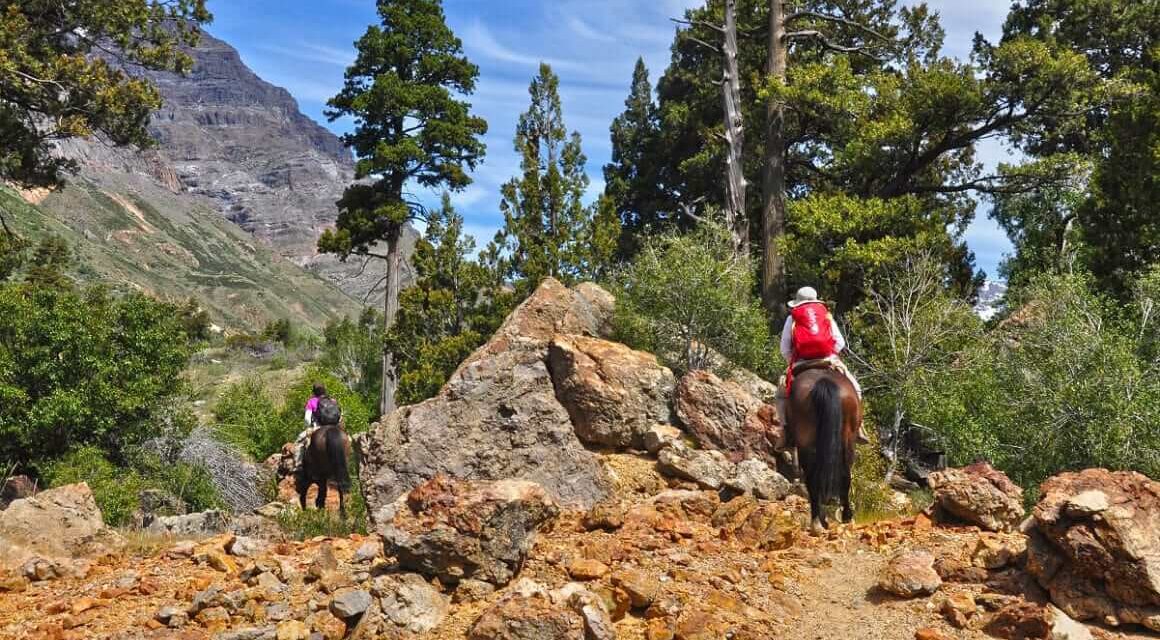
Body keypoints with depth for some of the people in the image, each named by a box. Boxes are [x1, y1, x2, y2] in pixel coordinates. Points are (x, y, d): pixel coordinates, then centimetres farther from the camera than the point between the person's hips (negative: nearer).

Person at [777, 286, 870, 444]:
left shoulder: (792, 318, 12)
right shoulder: (827, 315, 16)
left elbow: (785, 350, 5)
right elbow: (840, 343, 7)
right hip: (828, 360, 1)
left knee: (782, 393, 19)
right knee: (854, 388, 18)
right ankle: (856, 426, 2)